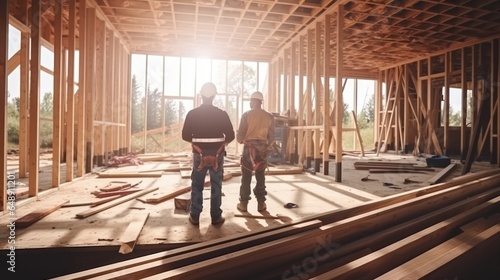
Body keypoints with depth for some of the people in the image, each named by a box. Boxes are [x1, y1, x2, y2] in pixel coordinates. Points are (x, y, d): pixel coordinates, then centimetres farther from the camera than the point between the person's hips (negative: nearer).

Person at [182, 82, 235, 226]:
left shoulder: (192, 113, -4)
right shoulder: (222, 114, -5)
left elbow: (185, 136, -2)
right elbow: (230, 136, -5)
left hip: (199, 154, 0)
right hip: (217, 155, 0)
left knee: (197, 186, 11)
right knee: (216, 187, 9)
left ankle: (194, 217, 15)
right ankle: (216, 217, 14)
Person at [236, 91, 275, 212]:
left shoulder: (247, 114, -6)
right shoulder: (269, 117, 3)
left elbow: (241, 133, -7)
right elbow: (271, 136, 4)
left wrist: (240, 140, 15)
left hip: (249, 147, -2)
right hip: (262, 148, 3)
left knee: (246, 177, 5)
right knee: (260, 177, 9)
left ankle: (243, 203, 10)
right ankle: (261, 203, 12)